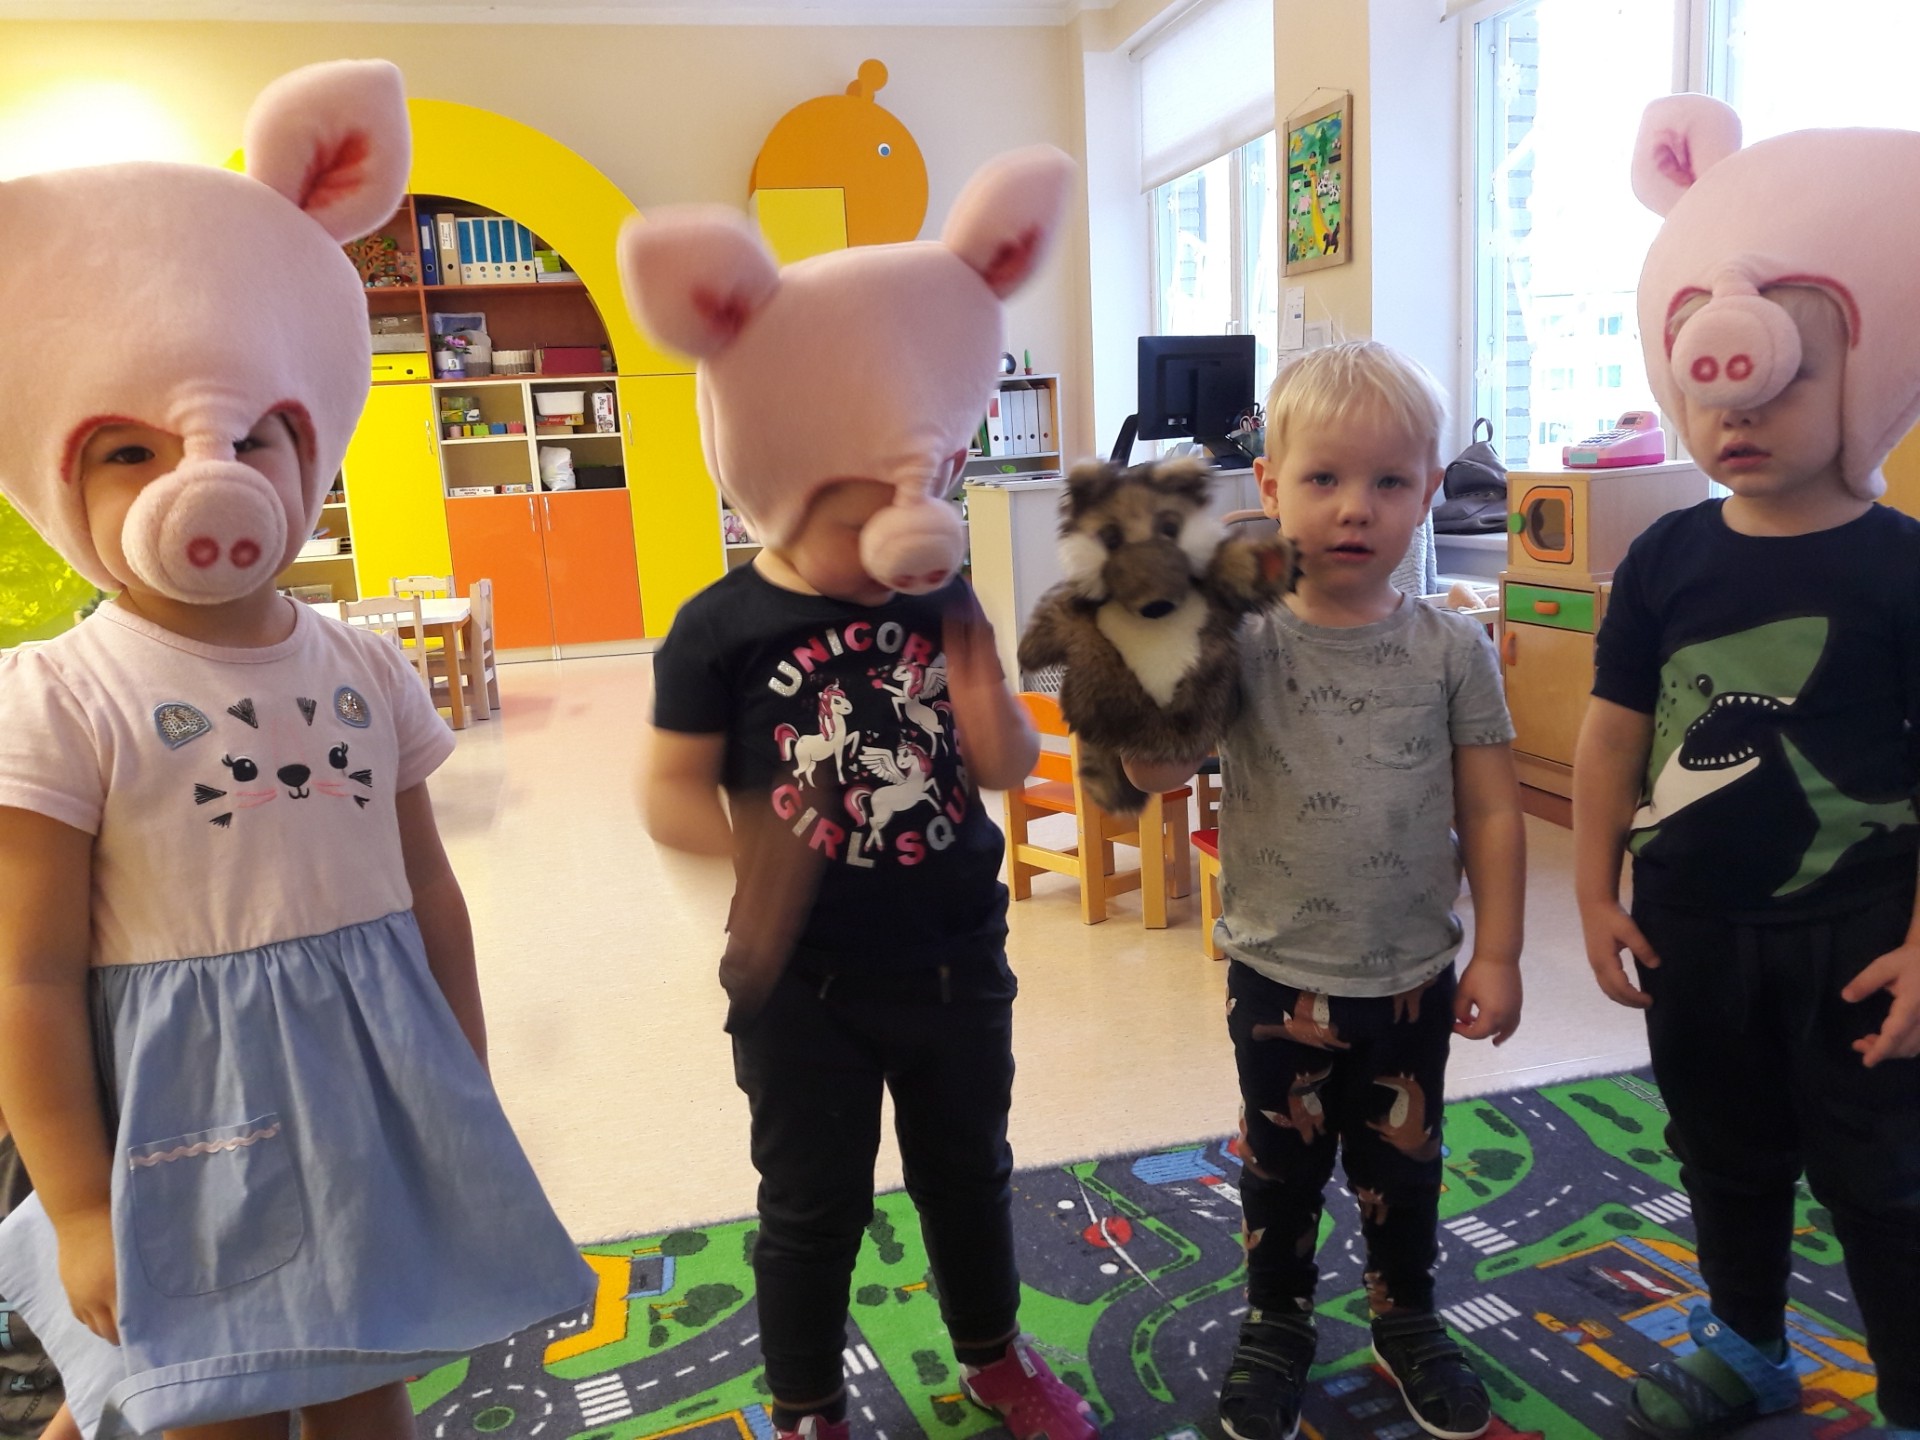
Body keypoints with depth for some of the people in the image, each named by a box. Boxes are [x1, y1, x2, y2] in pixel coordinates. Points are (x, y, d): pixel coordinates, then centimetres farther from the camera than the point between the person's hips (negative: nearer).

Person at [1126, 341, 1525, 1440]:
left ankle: (1408, 1320, 46)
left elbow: (1493, 813, -2)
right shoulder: (1247, 646, -11)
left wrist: (1498, 952, -3)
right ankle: (1277, 1326, 41)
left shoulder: (1452, 650, -7)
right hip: (1280, 973, -1)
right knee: (1281, 1164, 18)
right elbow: (1157, 772, -20)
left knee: (1403, 1164, 20)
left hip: (1414, 974, 1)